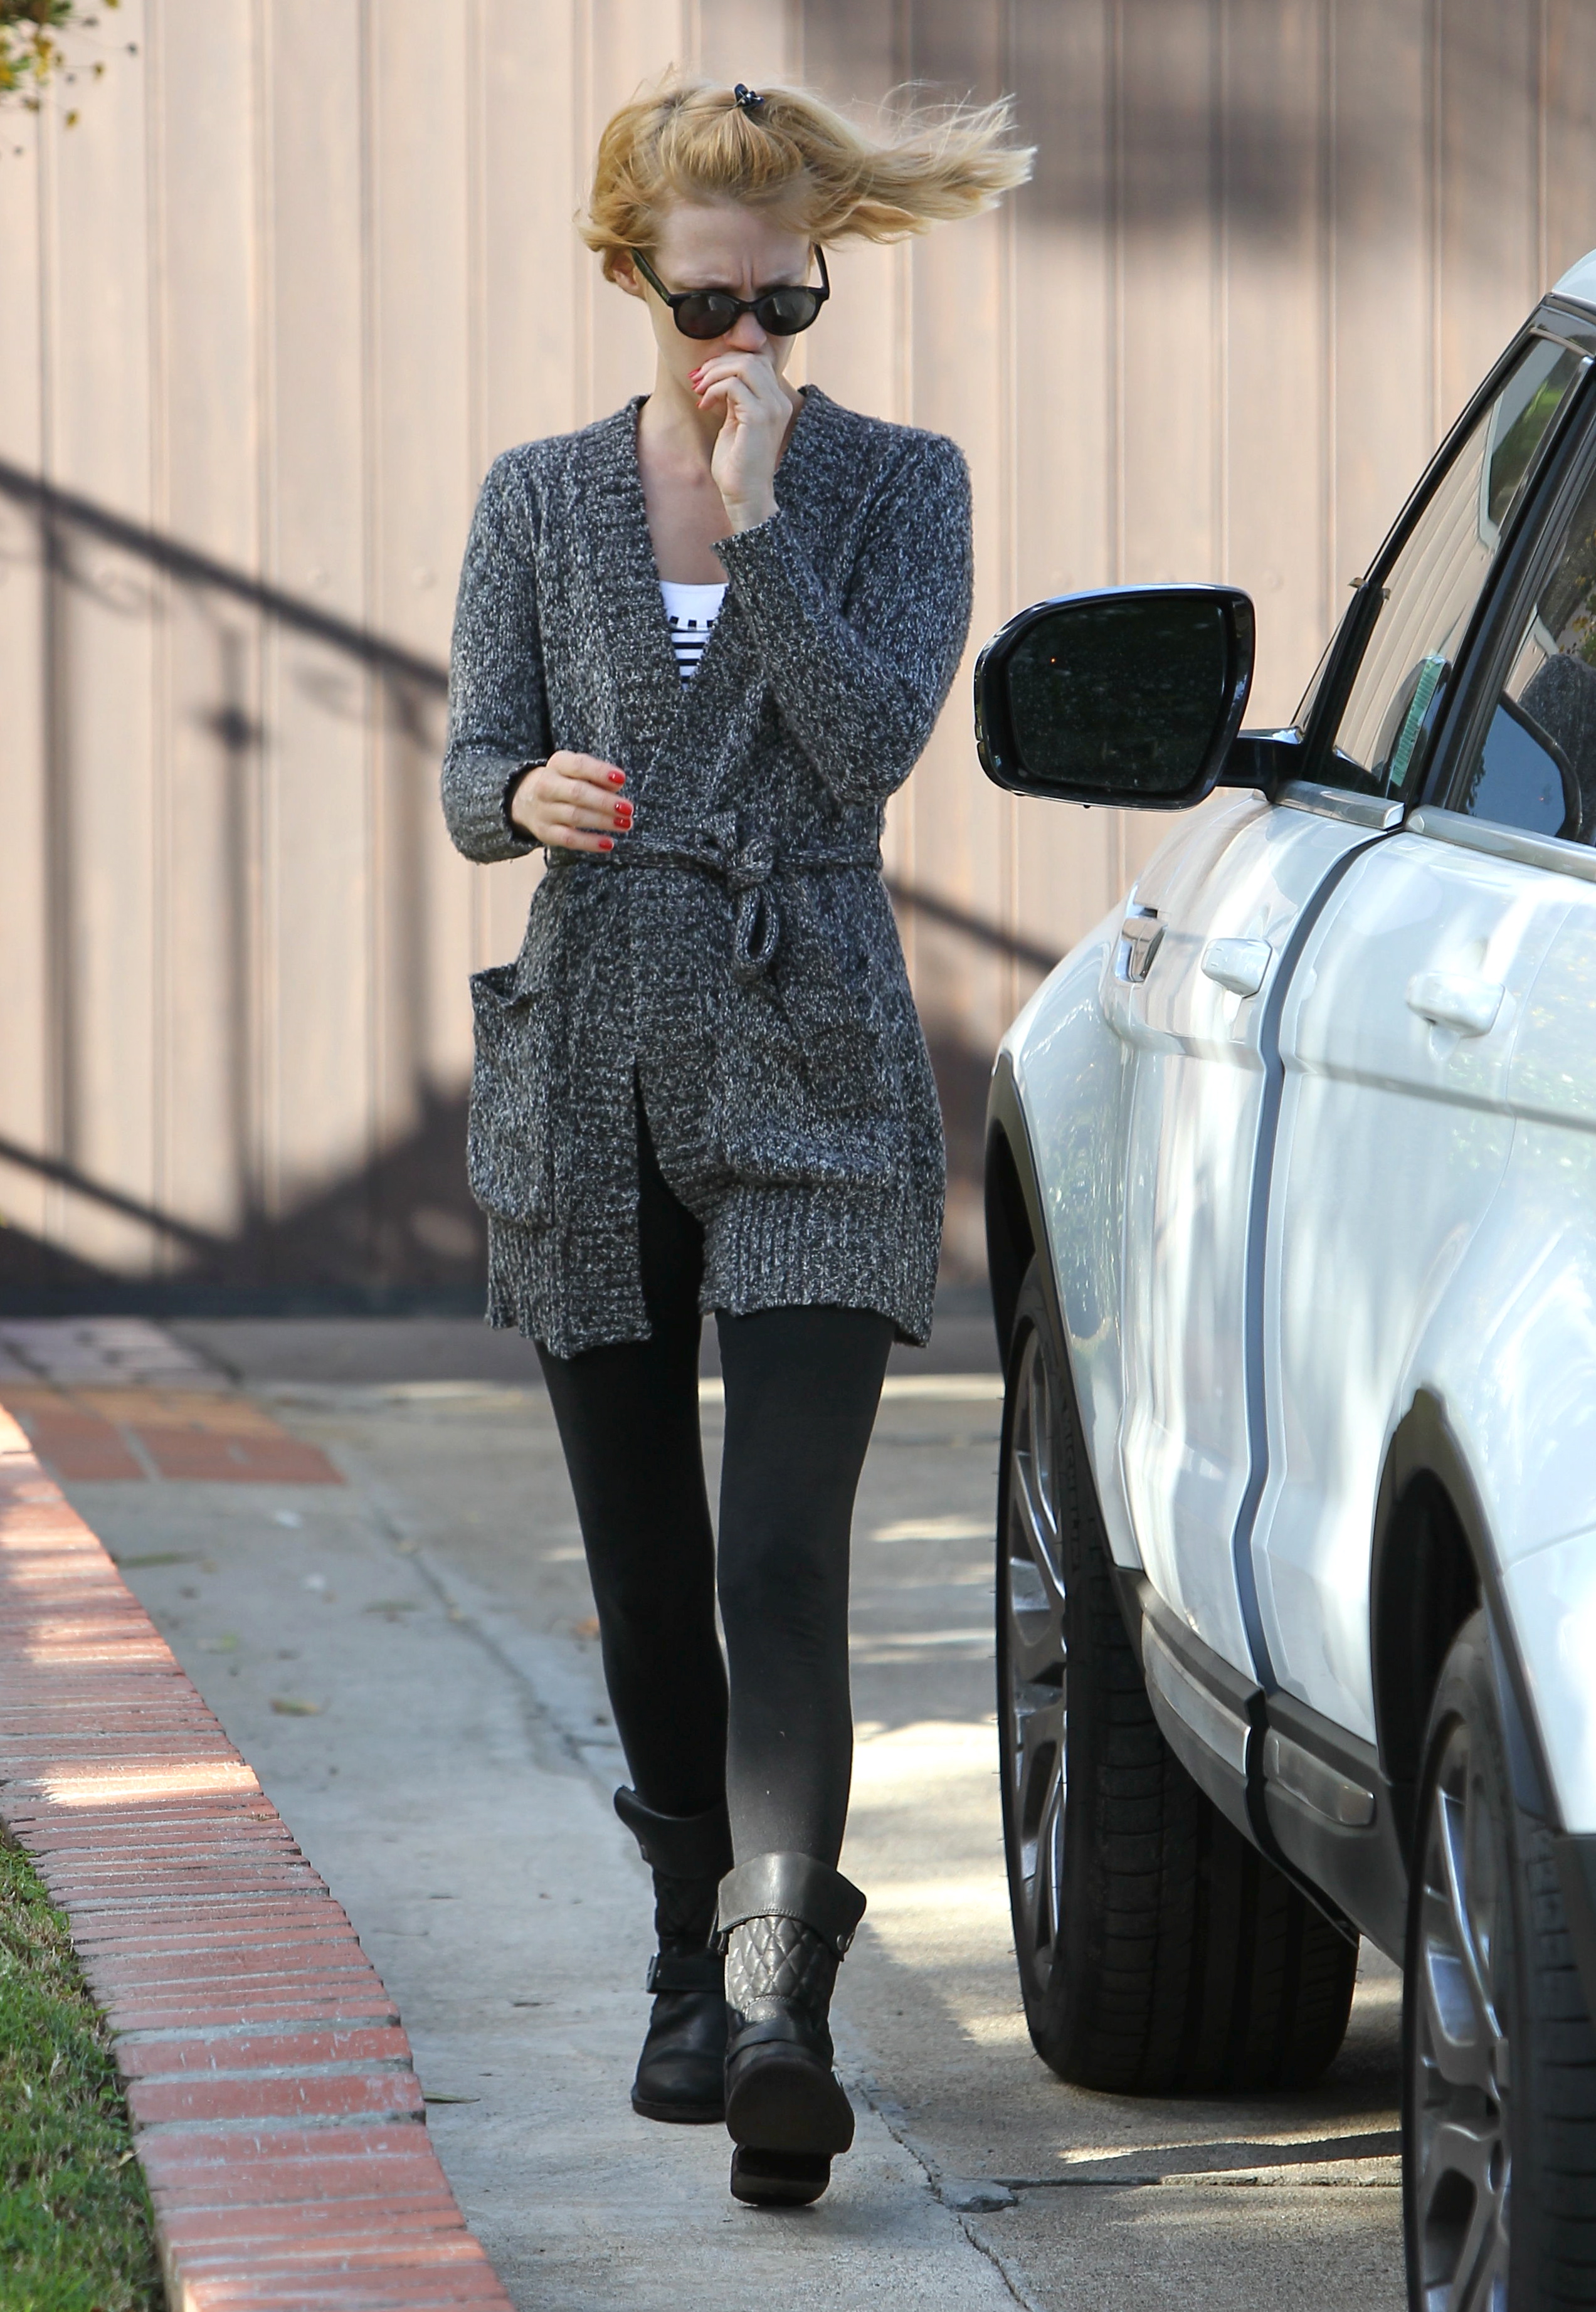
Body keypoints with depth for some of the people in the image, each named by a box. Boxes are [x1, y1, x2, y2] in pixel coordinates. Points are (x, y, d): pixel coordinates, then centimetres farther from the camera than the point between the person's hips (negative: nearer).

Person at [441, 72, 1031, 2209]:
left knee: (782, 1555, -16)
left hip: (811, 1077, -3)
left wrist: (755, 509, -13)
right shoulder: (540, 504, 9)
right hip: (589, 1082, 3)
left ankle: (783, 2005, -25)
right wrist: (527, 795, -19)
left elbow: (872, 742, -10)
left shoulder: (898, 489, 3)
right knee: (646, 1564, 10)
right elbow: (469, 775, 4)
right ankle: (698, 1955, 27)